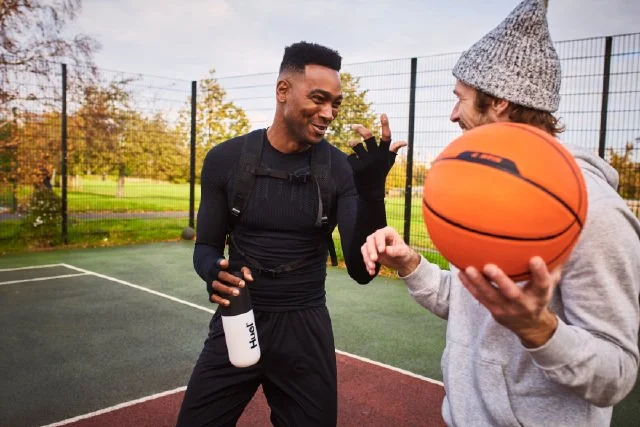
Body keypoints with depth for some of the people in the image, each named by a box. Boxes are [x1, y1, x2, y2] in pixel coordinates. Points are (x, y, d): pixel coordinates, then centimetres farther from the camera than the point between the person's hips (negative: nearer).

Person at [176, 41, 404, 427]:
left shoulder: (341, 169, -8)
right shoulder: (226, 159, -6)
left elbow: (362, 271, -13)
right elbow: (206, 246, 2)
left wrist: (372, 190, -28)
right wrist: (214, 271, -22)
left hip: (305, 330, 0)